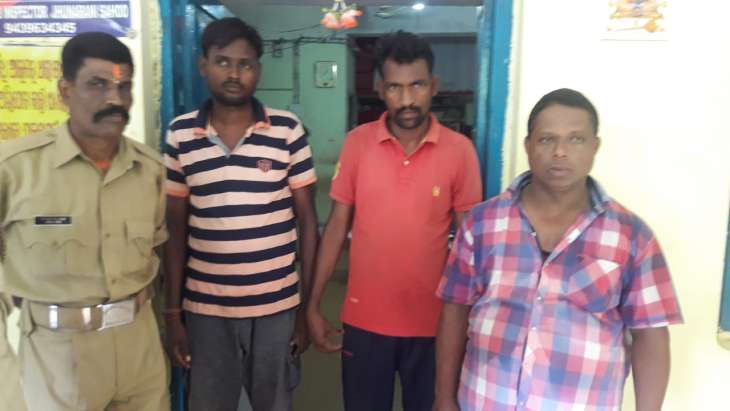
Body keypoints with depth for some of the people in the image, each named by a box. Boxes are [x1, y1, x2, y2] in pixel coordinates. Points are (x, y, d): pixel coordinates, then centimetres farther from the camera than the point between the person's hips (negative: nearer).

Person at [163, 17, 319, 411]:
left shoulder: (289, 131, -5)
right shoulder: (180, 134, -1)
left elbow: (306, 221, -1)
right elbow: (175, 230, 3)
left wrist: (307, 306, -2)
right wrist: (172, 313, 2)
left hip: (277, 307, 0)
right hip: (205, 310, 1)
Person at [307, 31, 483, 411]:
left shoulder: (460, 150, -8)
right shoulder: (357, 143, -5)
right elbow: (337, 226, -1)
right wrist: (313, 306, -2)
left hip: (433, 320, 0)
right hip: (365, 319, 1)